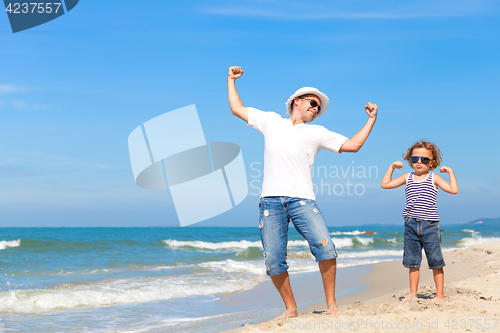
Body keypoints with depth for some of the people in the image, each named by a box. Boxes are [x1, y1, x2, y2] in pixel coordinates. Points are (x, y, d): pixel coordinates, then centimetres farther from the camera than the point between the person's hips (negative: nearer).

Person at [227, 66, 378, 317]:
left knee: (326, 248, -18)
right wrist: (231, 80, 30)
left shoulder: (317, 133, 17)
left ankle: (331, 303, -4)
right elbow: (237, 109, 28)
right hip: (271, 201, 1)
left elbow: (353, 145, 14)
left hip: (302, 200, -1)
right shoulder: (271, 121, 20)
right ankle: (290, 308, 12)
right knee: (273, 261, -4)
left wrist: (371, 119, 12)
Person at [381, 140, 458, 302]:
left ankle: (440, 293, 8)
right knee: (412, 261, 8)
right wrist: (391, 167, 12)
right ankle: (413, 293, 17)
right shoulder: (407, 177, 11)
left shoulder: (434, 178, 3)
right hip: (411, 225, 3)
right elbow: (385, 184, 13)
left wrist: (450, 172, -2)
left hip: (430, 225, -3)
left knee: (435, 260, -1)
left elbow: (454, 190, -5)